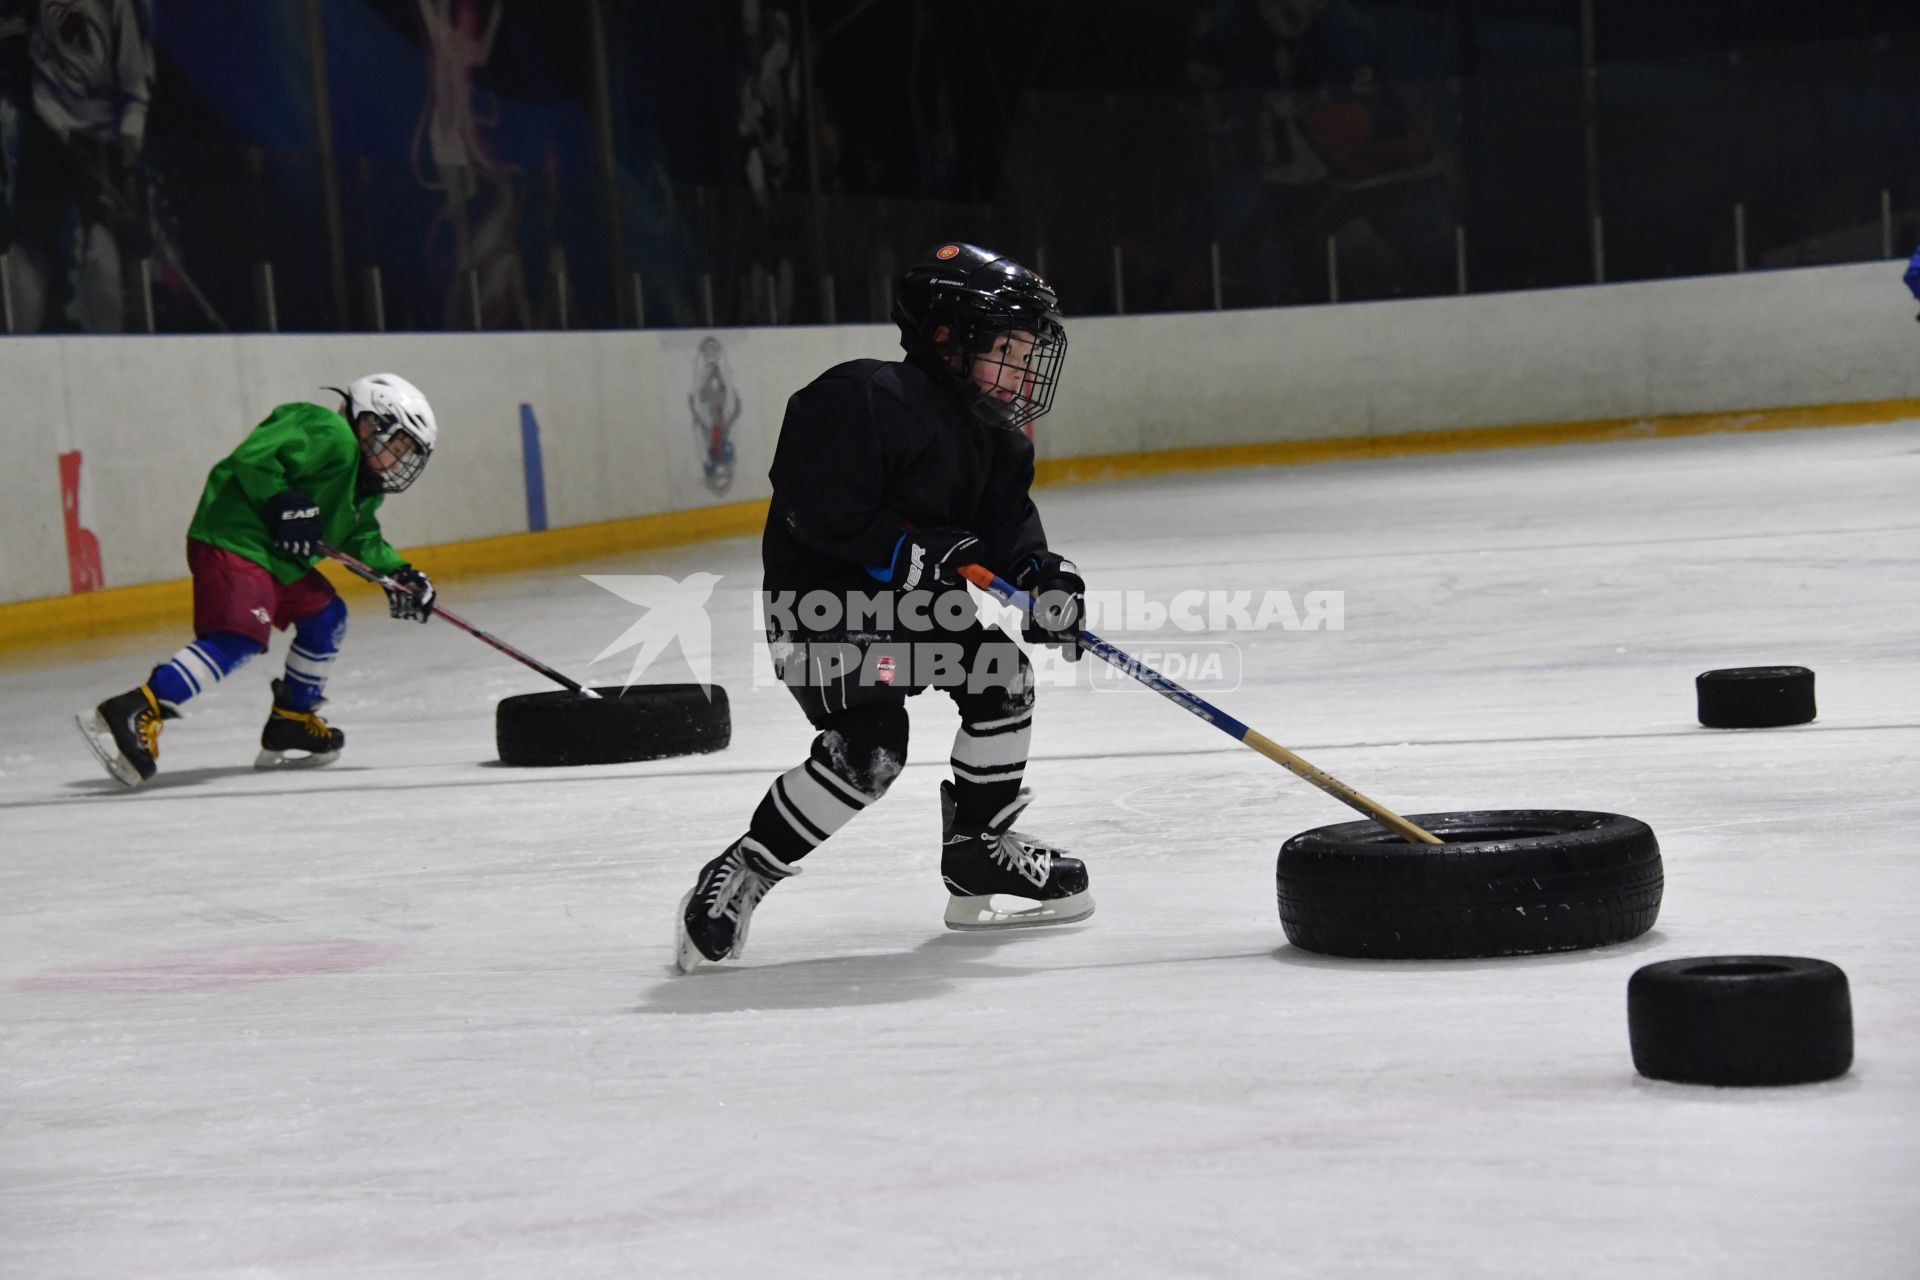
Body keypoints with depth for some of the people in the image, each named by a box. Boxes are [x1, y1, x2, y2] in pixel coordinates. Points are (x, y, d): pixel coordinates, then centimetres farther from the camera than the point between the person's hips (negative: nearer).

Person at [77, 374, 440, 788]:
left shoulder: (364, 487, 21)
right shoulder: (328, 433, -12)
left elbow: (362, 538, 22)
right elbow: (253, 457, -20)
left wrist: (398, 573, 8)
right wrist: (284, 506, -22)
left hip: (277, 557, 11)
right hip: (234, 541, -11)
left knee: (326, 616, 18)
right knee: (239, 637, -25)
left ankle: (290, 727, 27)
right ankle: (134, 712, -34)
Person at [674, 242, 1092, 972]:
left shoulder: (995, 442, 7)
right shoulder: (867, 399, -22)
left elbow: (1008, 530, 4)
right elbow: (825, 511, -28)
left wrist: (1041, 575, -18)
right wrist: (927, 555, -27)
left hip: (909, 602, 9)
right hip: (817, 602, -9)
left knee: (1001, 676, 2)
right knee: (867, 749, -22)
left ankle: (978, 855, 17)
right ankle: (737, 880, -11)